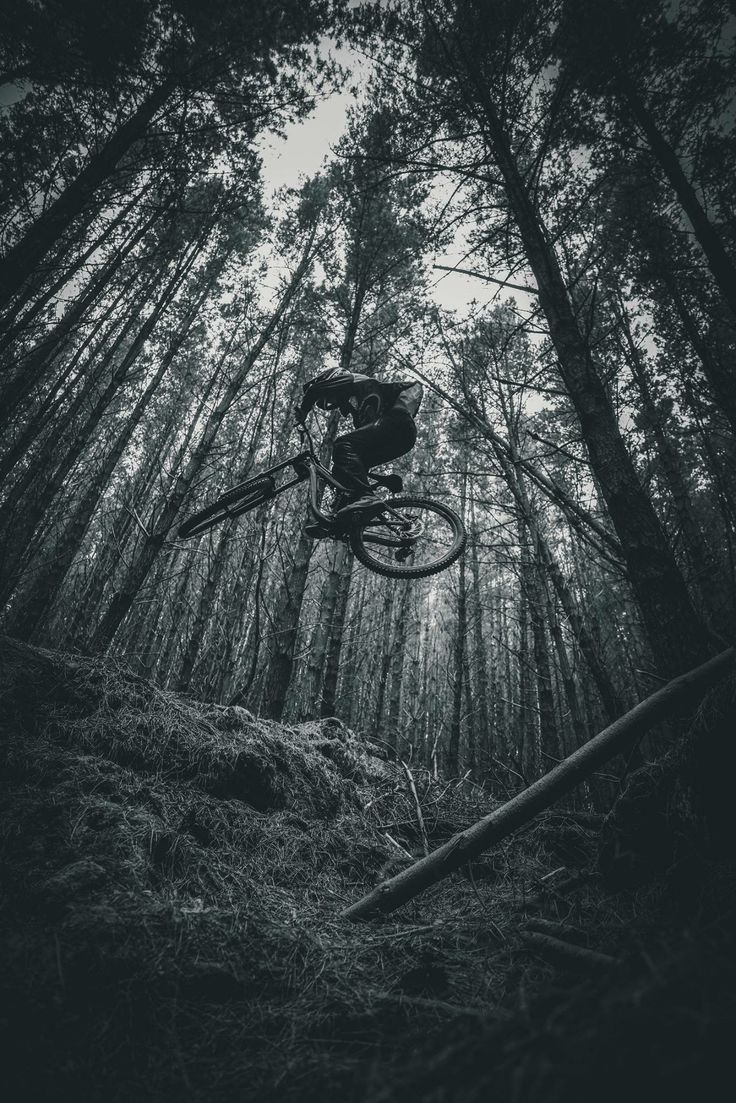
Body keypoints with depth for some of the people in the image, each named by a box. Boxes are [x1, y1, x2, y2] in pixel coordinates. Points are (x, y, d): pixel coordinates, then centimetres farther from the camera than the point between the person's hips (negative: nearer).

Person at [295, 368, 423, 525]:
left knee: (344, 444, -22)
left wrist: (302, 411, 12)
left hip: (396, 422, -9)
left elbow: (314, 388, 0)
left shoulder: (352, 379, 13)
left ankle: (364, 497, -37)